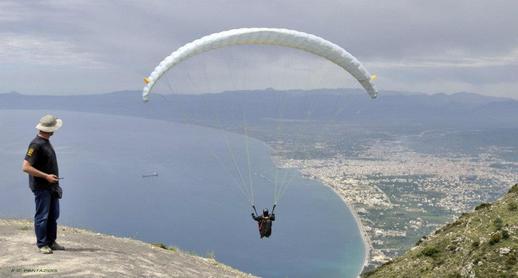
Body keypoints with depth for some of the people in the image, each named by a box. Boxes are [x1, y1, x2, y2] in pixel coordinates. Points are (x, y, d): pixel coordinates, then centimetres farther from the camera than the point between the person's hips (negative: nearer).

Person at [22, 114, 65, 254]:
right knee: (42, 216, 0)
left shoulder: (46, 142, 10)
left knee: (53, 215, 13)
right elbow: (26, 167, -23)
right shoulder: (36, 144, -19)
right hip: (41, 187, -9)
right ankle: (42, 244, 9)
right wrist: (46, 176, -21)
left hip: (51, 186, 9)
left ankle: (51, 242, 23)